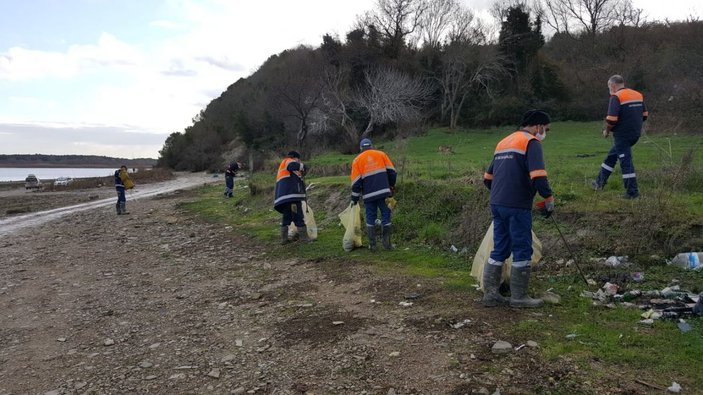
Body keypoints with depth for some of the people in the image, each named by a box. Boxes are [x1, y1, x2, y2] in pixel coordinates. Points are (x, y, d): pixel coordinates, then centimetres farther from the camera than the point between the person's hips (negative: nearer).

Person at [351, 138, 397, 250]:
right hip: (383, 191, 0)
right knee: (386, 214, 7)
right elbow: (392, 171, 7)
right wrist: (391, 186, 19)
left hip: (369, 195, 0)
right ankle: (386, 242, 6)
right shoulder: (381, 154, 10)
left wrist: (354, 198, 9)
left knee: (370, 217, 9)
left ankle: (372, 244, 11)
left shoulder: (357, 160, 8)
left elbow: (356, 181, 4)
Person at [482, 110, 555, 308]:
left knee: (500, 249, 14)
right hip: (517, 206, -8)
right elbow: (538, 176, -20)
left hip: (497, 204, 8)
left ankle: (490, 293, 17)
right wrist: (548, 198, -8)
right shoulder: (531, 142, -6)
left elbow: (488, 177, 22)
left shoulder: (504, 142, 20)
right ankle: (519, 297, 10)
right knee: (522, 250, 3)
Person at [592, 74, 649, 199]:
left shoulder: (616, 97, -14)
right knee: (611, 156, 20)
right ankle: (600, 182, 29)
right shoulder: (638, 95, 10)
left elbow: (611, 119, -21)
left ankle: (632, 192, 0)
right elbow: (644, 115, 14)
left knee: (625, 161, -2)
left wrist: (607, 131, -4)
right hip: (635, 133, 8)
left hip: (622, 135, -8)